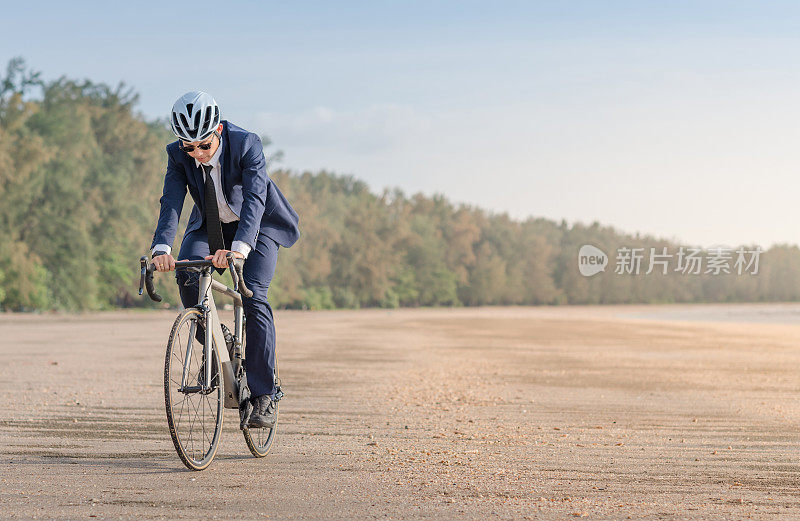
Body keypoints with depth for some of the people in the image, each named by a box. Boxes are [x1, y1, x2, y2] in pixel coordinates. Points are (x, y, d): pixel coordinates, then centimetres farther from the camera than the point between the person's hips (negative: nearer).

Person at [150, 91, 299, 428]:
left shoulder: (247, 145, -30)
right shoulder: (178, 154, -19)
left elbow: (254, 199, -40)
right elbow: (171, 202, -27)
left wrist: (239, 248, -56)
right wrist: (161, 249, -46)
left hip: (257, 226, -4)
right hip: (210, 225, 4)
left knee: (252, 297, -19)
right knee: (186, 274, -24)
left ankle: (264, 396, -12)